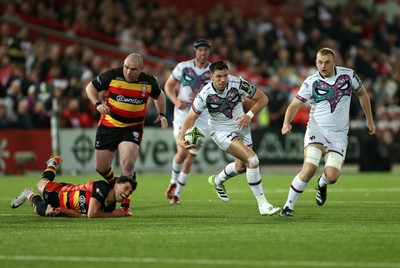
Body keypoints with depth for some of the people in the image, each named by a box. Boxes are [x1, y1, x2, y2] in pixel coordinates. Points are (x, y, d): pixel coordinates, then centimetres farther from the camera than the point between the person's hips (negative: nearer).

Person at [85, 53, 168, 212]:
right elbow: (91, 87, 0)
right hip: (108, 125, 1)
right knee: (101, 168, 7)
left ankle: (125, 205, -8)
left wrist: (162, 114, 6)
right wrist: (98, 104, -16)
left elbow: (159, 95, 17)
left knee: (128, 165, -20)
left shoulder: (149, 82, -6)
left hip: (132, 128, -1)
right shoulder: (112, 76, -13)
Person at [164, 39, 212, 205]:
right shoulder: (183, 67, -1)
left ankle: (176, 194, 15)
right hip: (182, 115, -1)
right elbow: (168, 85, 9)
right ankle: (174, 182, 12)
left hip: (201, 118, 1)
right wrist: (176, 101, -9)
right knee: (182, 153, -17)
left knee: (189, 160, 1)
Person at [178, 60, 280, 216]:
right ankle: (262, 204, -14)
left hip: (241, 127, 5)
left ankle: (218, 180, 54)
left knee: (241, 167, 21)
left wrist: (249, 115, -22)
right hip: (221, 132, -5)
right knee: (252, 159, -23)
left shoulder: (238, 83, -19)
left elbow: (262, 98, -9)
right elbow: (191, 118, -14)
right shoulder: (205, 95, -23)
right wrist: (182, 139, -27)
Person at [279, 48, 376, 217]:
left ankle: (322, 184, 27)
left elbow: (362, 94, 15)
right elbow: (295, 105, -5)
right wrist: (286, 123, -25)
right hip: (316, 130, -2)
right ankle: (288, 206, -11)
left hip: (339, 135, 2)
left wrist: (369, 120, 19)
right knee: (309, 168, -24)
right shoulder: (311, 82, -8)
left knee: (332, 176, -13)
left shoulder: (348, 75, -2)